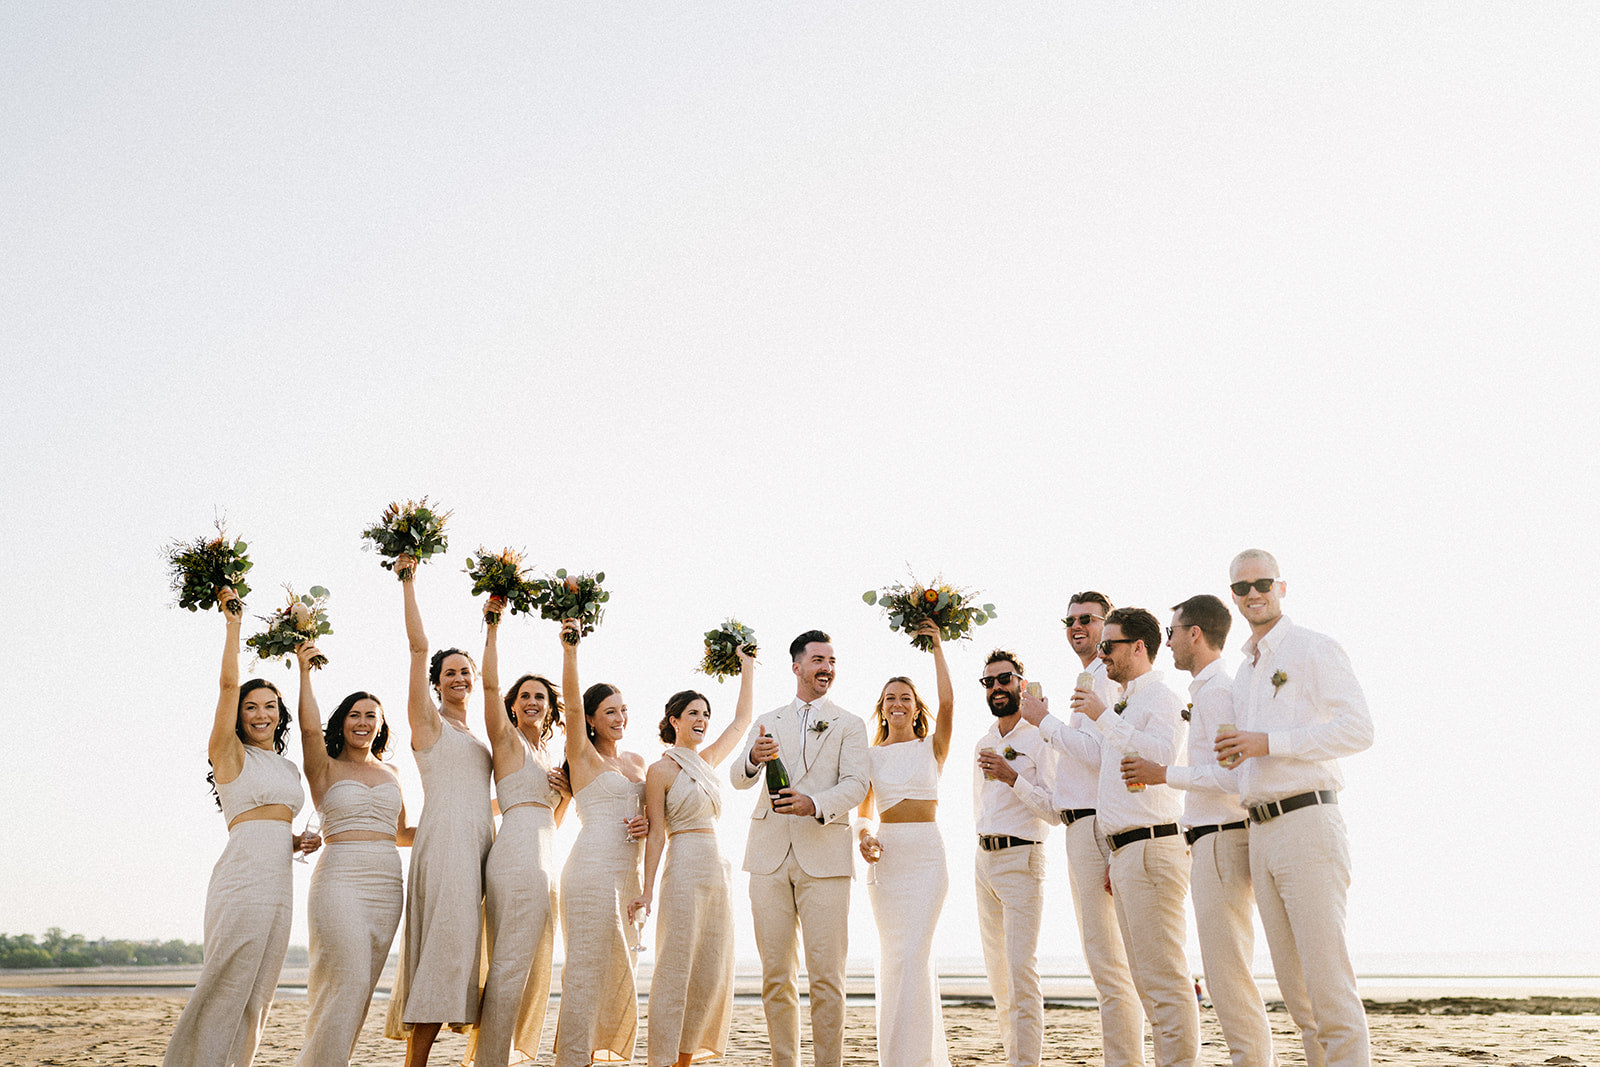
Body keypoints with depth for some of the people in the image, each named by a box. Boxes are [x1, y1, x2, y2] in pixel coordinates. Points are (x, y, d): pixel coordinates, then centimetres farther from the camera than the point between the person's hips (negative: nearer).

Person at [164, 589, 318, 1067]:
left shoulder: (289, 769, 22)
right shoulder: (229, 753, 4)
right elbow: (228, 683, -6)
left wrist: (298, 842, 9)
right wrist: (233, 621, -5)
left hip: (279, 880, 7)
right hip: (243, 874, -7)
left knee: (257, 993, 5)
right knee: (227, 987, -10)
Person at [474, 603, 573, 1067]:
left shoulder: (547, 758, 24)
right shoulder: (506, 740, 4)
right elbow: (490, 684, -11)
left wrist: (566, 792, 12)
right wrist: (492, 624, -13)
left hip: (544, 857, 9)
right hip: (518, 851, -9)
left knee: (533, 967, 9)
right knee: (512, 963, -11)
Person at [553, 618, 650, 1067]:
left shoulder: (638, 761, 18)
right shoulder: (583, 756, 0)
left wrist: (649, 824, 1)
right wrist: (570, 651, -28)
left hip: (629, 873, 7)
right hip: (593, 869, -7)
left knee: (620, 972, 8)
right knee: (587, 970, -8)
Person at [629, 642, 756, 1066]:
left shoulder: (707, 760, 15)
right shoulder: (661, 770, -3)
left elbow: (742, 720, 23)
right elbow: (656, 834, -6)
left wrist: (747, 666, 25)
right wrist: (647, 890, -10)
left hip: (717, 871, 7)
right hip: (684, 870, -7)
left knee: (711, 973, 6)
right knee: (675, 968, -7)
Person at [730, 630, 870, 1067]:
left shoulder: (850, 725, 9)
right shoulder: (767, 722, 16)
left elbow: (856, 784, -5)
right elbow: (738, 778, 4)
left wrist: (815, 804, -24)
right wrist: (754, 758, -19)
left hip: (825, 858, -2)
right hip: (770, 855, 2)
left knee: (826, 977, -5)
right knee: (776, 976, 6)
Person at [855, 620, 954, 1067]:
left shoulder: (932, 747, 4)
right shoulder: (871, 755, 11)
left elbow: (947, 703, -13)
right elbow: (863, 811, 15)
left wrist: (937, 646, -7)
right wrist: (864, 837, -8)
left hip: (925, 853, -3)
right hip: (885, 855, 3)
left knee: (911, 955, -12)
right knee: (894, 956, 6)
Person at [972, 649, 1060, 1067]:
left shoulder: (1040, 738, -8)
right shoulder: (984, 742, 15)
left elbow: (1056, 810, -16)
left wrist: (1013, 778, -22)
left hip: (1021, 859, -8)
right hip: (984, 859, 8)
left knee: (1022, 969, -12)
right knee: (996, 968, 12)